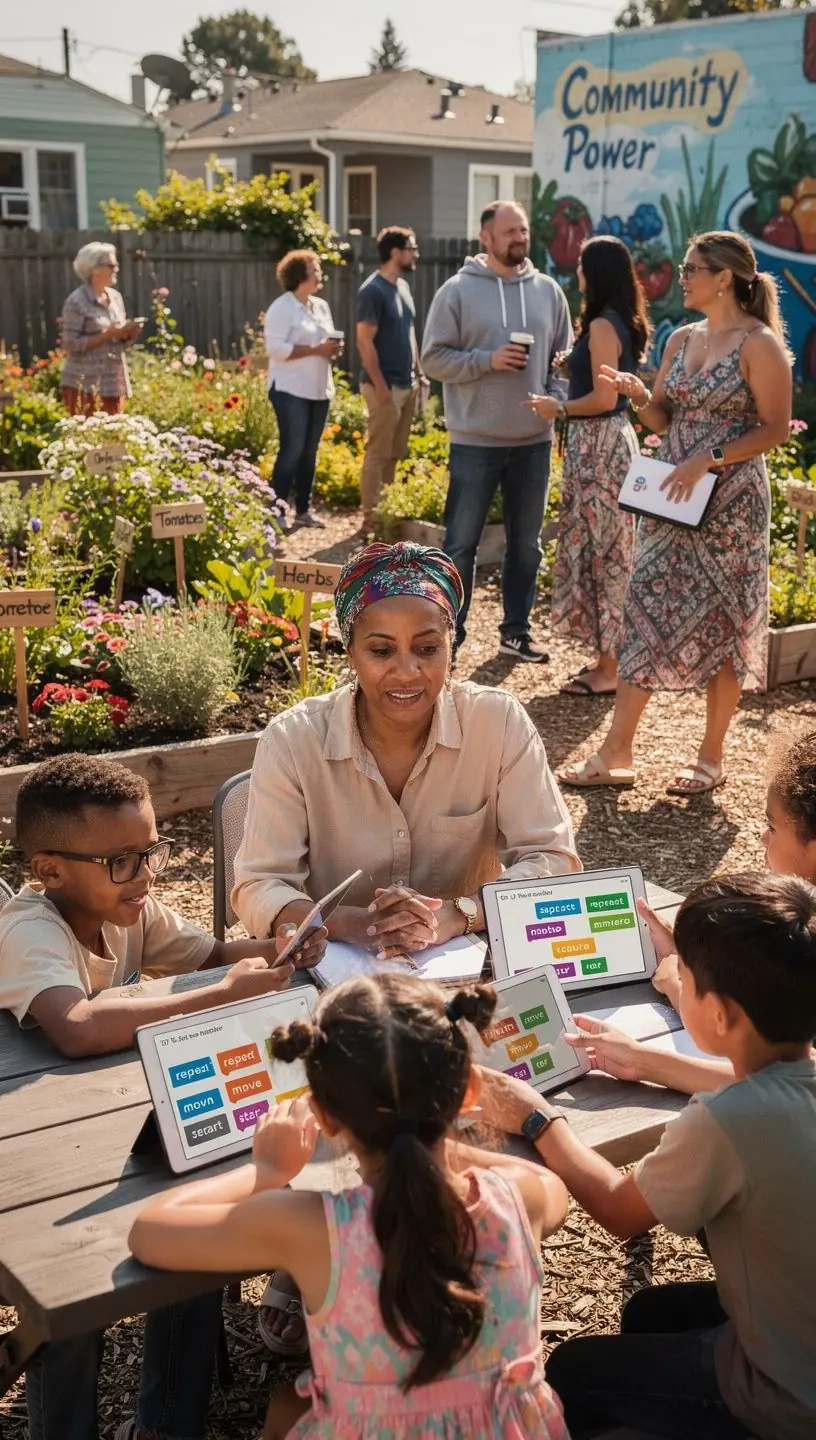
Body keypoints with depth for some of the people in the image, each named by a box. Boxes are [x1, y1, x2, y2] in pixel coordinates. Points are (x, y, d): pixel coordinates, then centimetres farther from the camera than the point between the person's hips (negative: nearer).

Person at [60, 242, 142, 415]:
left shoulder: (115, 297, 11)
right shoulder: (76, 301, -9)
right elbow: (70, 343, -14)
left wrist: (128, 334, -5)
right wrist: (106, 335, -19)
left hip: (114, 383, 6)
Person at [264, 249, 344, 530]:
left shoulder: (321, 306, 15)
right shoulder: (281, 307, -9)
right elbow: (276, 348, -19)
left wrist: (334, 349, -2)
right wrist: (316, 350, -20)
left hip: (319, 390, 7)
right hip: (291, 390, -7)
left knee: (309, 452, 9)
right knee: (292, 450, -9)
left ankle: (303, 510, 17)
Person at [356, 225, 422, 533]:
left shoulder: (403, 286, 12)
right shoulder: (373, 290, -14)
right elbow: (364, 341, -17)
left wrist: (418, 372, 14)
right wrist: (380, 387, -19)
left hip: (407, 384, 8)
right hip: (385, 386, -8)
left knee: (395, 453, 13)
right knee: (378, 454, -4)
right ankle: (370, 517, 2)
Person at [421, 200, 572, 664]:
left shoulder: (548, 291, 8)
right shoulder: (458, 291, -3)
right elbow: (434, 358, -5)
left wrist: (557, 400, -5)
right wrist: (487, 360, -17)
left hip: (534, 440, 4)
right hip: (476, 440, -4)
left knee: (526, 543, 12)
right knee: (462, 543, 2)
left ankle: (517, 630, 24)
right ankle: (449, 634, 10)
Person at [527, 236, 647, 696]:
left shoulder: (602, 325, -14)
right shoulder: (623, 323, 13)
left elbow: (604, 399, -19)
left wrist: (558, 408, -7)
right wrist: (574, 367, 19)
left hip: (599, 442, -10)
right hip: (613, 439, 10)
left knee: (601, 550, -4)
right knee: (607, 549, 14)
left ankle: (610, 669, 2)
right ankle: (610, 657, 22)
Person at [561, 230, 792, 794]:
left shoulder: (759, 344, -8)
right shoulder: (682, 339, 11)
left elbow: (775, 428, -11)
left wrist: (709, 460, -20)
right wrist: (637, 393, -4)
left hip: (729, 501, -6)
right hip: (669, 495, 6)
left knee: (722, 623, 3)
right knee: (647, 611, 3)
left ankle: (711, 758, 15)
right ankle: (617, 754, 7)